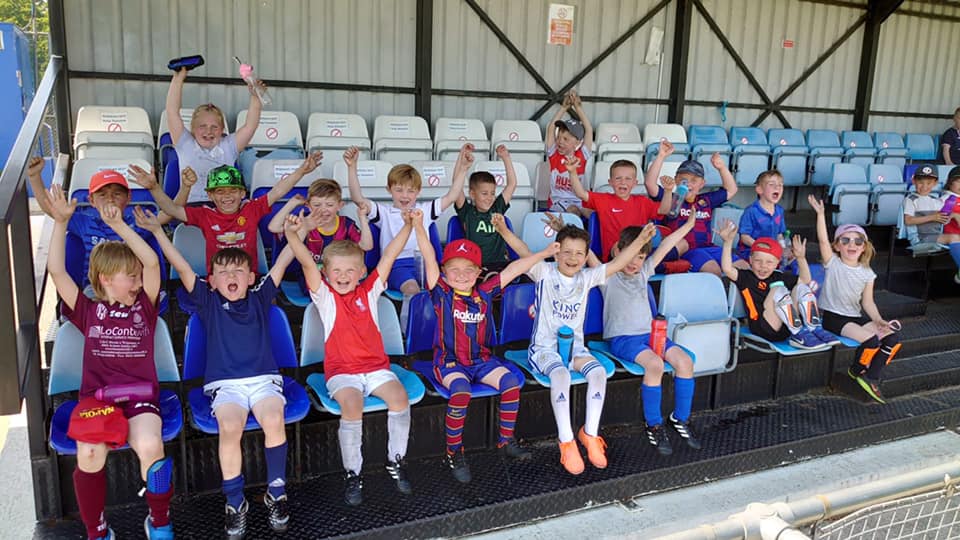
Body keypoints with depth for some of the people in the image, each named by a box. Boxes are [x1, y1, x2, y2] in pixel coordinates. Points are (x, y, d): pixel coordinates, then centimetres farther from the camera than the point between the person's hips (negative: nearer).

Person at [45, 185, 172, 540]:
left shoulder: (144, 307, 12)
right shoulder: (88, 312, 12)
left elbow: (152, 262, -1)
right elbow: (56, 271, 3)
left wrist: (118, 225, -7)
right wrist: (61, 222, -3)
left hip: (141, 397, 0)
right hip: (96, 397, 0)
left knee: (151, 448, -31)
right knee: (89, 455, -30)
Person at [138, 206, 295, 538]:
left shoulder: (260, 297, 14)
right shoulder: (208, 301, 11)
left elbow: (283, 262, 11)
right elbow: (182, 268, 5)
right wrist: (157, 230, 0)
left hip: (263, 378, 1)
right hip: (224, 383, 0)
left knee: (274, 420, -29)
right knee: (230, 426, -30)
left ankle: (276, 493, -8)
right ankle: (234, 503, -11)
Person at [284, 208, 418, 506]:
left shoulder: (369, 291, 7)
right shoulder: (324, 295, 2)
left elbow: (389, 255, -1)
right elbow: (307, 262, -14)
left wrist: (408, 224, -11)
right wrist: (293, 235, -30)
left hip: (376, 366, 2)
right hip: (341, 371, -2)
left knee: (399, 397, -25)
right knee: (352, 405, -31)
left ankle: (396, 461, -2)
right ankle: (353, 474, -12)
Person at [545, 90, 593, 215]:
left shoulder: (581, 157, 4)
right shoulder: (554, 155, 4)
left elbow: (589, 130, -1)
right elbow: (551, 128, -1)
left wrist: (578, 107, -2)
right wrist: (564, 107, -1)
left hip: (577, 202, 1)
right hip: (556, 202, -1)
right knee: (572, 211, -29)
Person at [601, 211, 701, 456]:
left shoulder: (644, 272, 13)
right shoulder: (608, 276, -1)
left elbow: (665, 246, 11)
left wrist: (689, 224, 11)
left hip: (649, 333, 6)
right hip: (621, 338, -6)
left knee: (685, 361, -16)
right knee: (655, 364, -31)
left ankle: (681, 418, 1)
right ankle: (654, 426, -16)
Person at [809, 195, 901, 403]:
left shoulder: (867, 273, 7)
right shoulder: (833, 263, -4)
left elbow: (868, 302, 6)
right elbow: (823, 240, -19)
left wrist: (878, 320, -11)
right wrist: (820, 213, -28)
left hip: (856, 316, 5)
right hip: (833, 317, -5)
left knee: (892, 338, -15)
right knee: (871, 340, -24)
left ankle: (871, 378, -5)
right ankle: (857, 370, 5)